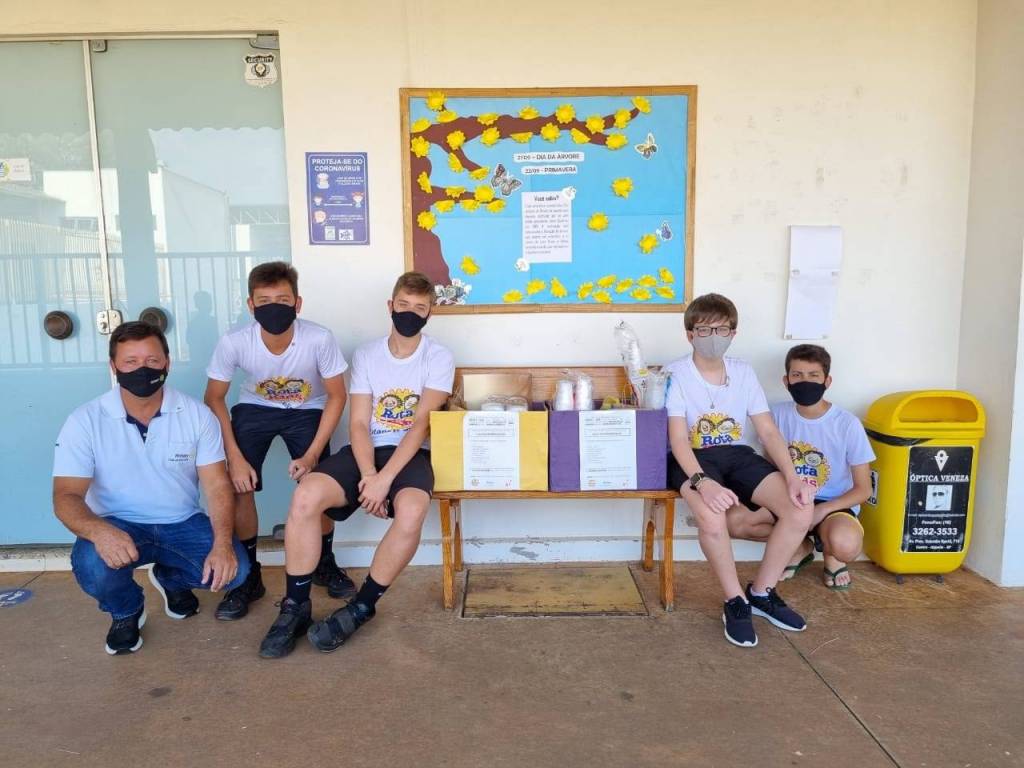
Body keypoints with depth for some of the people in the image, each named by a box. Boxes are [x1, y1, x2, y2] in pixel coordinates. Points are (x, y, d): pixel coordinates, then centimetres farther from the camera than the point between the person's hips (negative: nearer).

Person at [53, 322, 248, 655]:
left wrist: (222, 543, -28)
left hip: (183, 524, 1)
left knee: (233, 569, -22)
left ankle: (172, 579, 16)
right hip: (118, 526, -1)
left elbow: (217, 486, -11)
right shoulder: (85, 421, -10)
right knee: (92, 567, -33)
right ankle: (126, 610, 6)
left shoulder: (197, 414, -9)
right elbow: (66, 495, -15)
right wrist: (98, 530, -39)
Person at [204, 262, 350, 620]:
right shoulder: (233, 343, -27)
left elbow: (336, 396, -17)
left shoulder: (320, 339, -31)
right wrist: (235, 457, -19)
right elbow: (214, 399, -12)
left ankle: (324, 563, 14)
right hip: (255, 409, 1)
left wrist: (312, 454, -22)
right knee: (238, 486, -14)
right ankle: (248, 575, 8)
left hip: (307, 410, -1)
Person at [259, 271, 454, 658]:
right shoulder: (366, 354, 7)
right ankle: (295, 606, -8)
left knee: (411, 512, -35)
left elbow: (421, 423, -12)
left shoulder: (439, 358, -1)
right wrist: (367, 474, -18)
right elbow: (359, 424, 0)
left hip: (410, 454, -2)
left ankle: (361, 608, -12)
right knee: (305, 496, -26)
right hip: (366, 451, 3)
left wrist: (385, 478, -22)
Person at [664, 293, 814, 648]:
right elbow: (678, 439, -16)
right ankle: (736, 602, -9)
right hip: (693, 459, -4)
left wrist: (792, 477, -13)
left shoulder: (744, 373, 7)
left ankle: (761, 592, 5)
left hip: (739, 455, 5)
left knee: (800, 509, -18)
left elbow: (768, 432, 3)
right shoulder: (675, 374, -7)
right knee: (712, 516, -37)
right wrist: (702, 482, -33)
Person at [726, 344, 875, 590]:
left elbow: (863, 489, -9)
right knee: (735, 520, -20)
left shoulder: (847, 424, -14)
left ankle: (830, 554, 4)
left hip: (832, 504, -4)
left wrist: (822, 510, -23)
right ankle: (799, 546, 8)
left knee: (845, 545, -37)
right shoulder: (779, 415, -5)